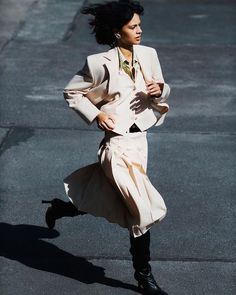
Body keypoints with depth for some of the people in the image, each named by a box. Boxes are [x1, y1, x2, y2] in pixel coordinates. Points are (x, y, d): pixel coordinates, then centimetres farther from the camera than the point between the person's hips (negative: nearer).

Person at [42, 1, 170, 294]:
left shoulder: (148, 55, 3)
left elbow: (161, 91, 14)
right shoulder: (100, 63, -12)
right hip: (118, 144, -7)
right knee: (144, 208, -6)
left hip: (139, 139, 7)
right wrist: (95, 115, -12)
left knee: (105, 200, 20)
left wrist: (160, 90, -9)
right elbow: (71, 93, 0)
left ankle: (60, 207, 45)